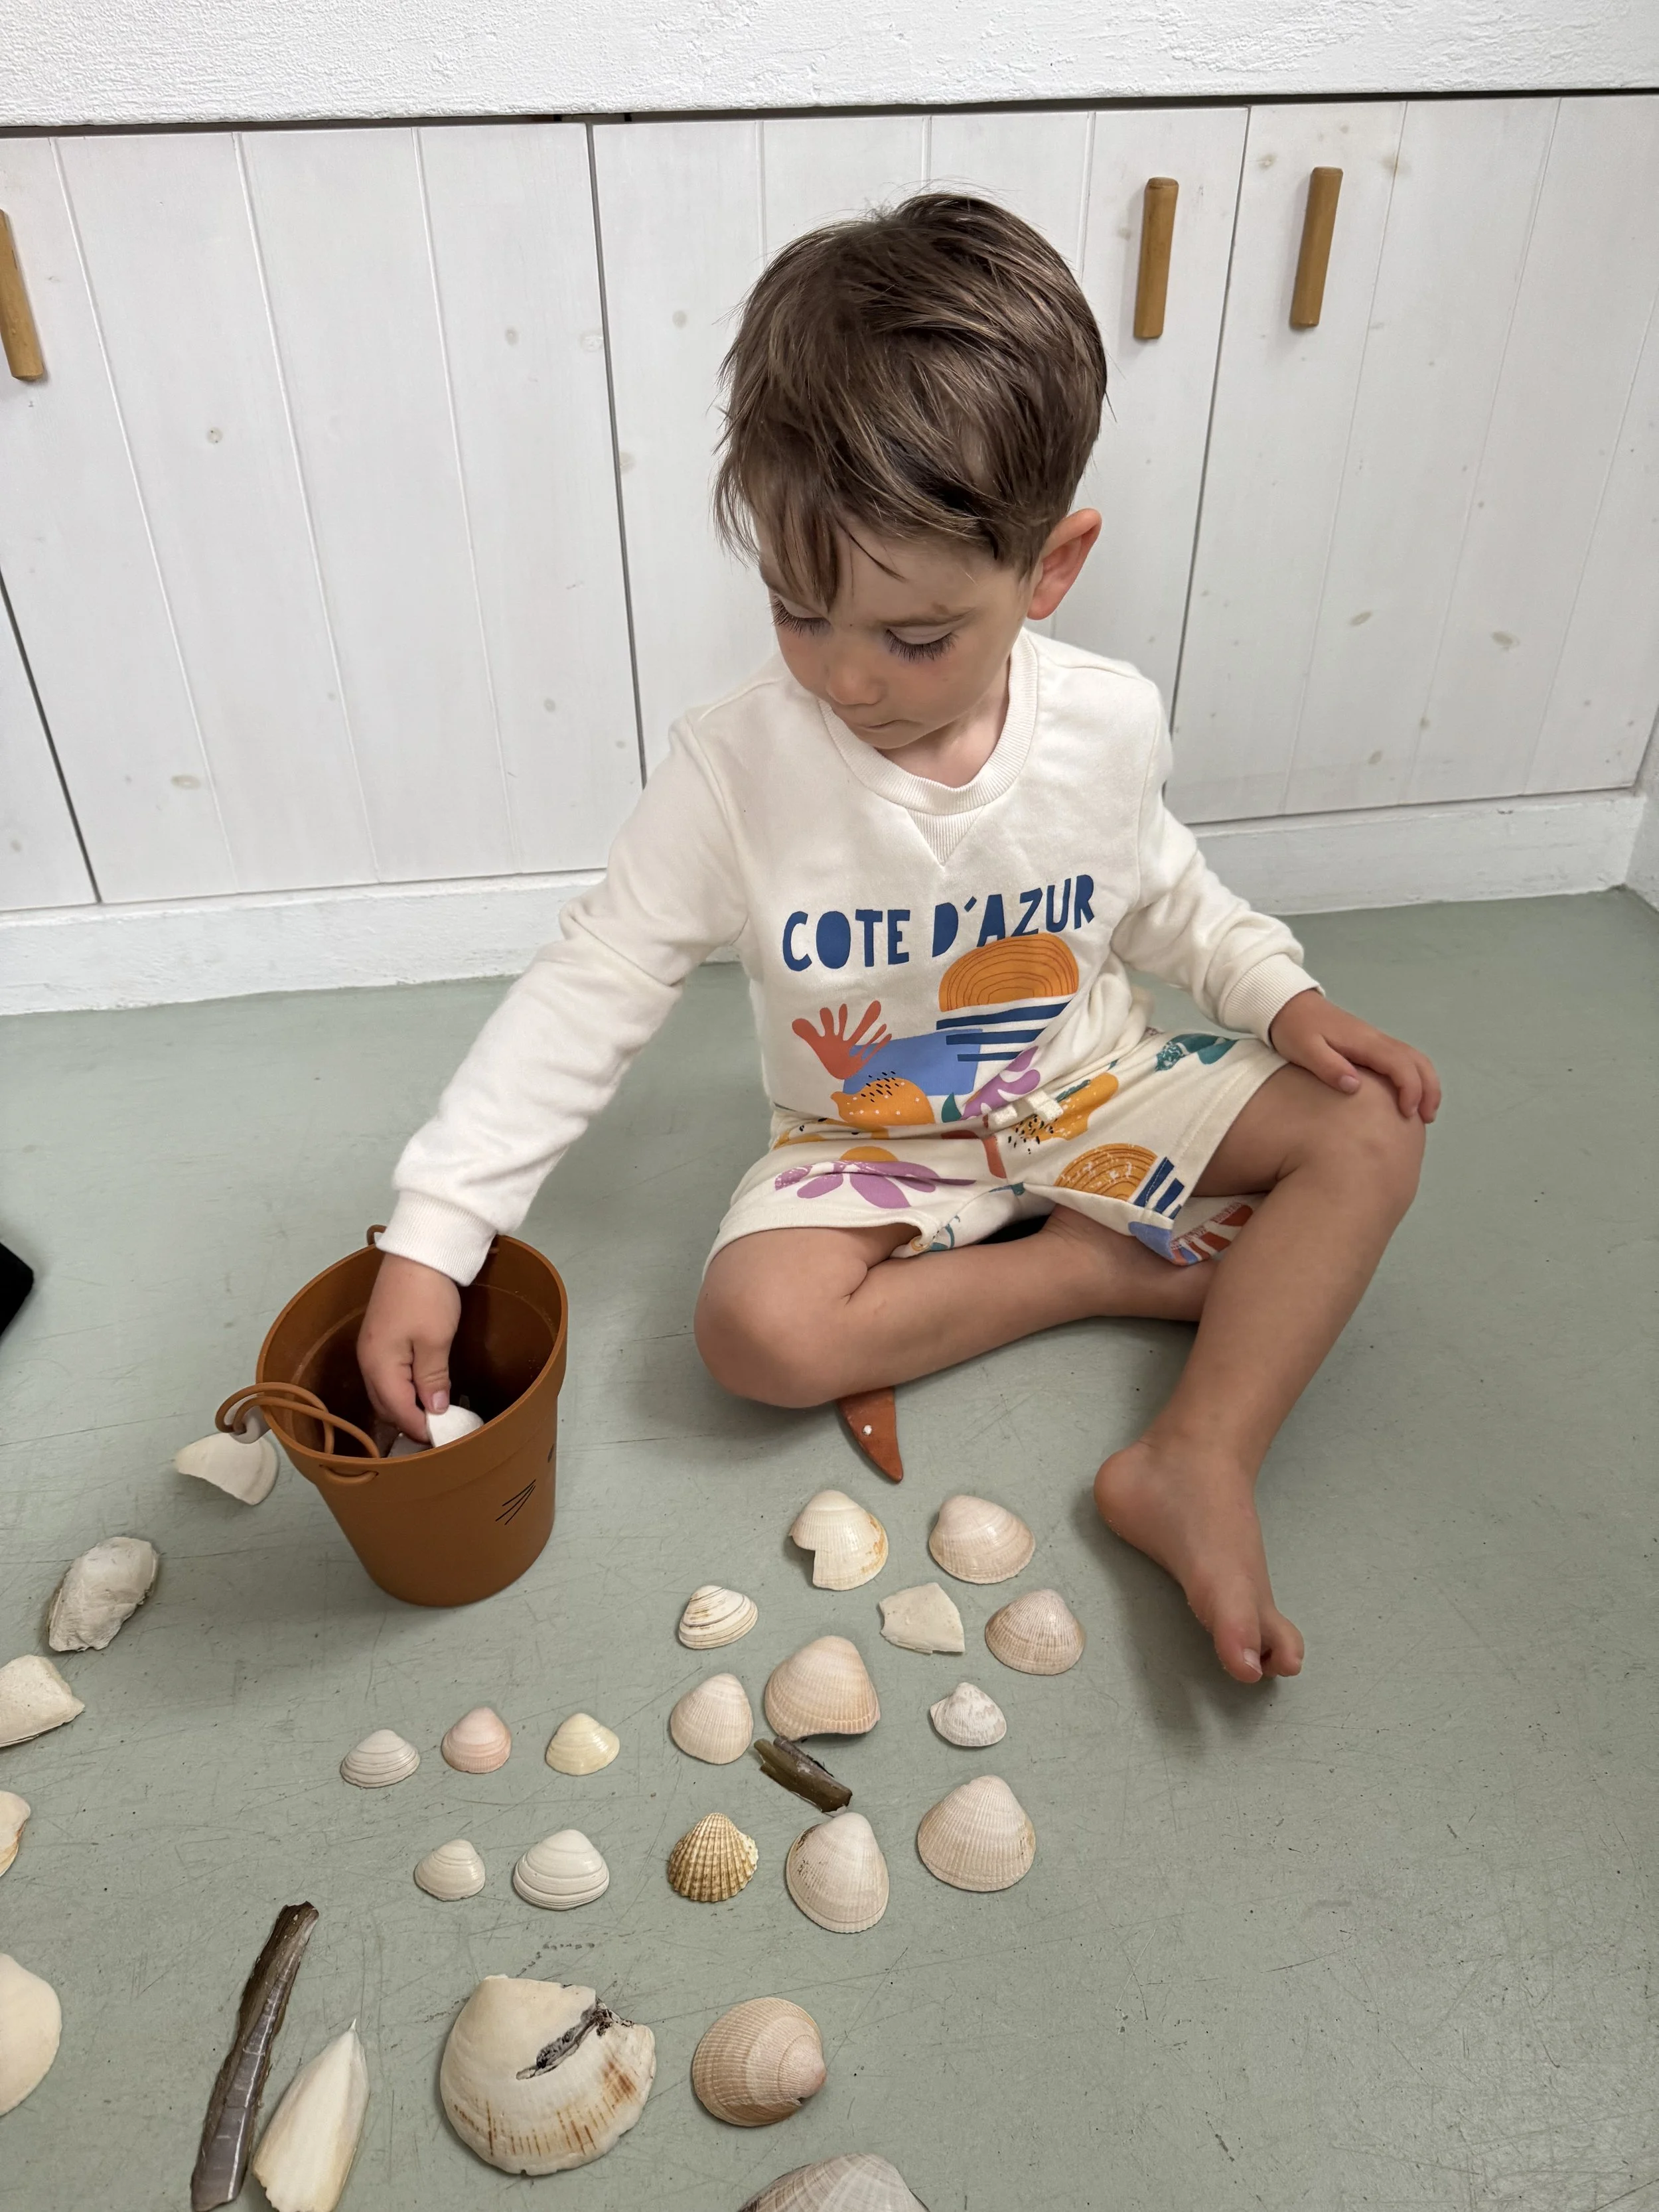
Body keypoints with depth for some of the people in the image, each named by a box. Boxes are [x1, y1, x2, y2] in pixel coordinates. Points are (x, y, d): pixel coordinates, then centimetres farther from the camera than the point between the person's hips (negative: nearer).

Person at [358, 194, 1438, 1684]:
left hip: (1091, 1087, 2)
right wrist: (431, 1235, -26)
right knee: (759, 1326, -29)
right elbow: (585, 996, -21)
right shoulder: (736, 766, -22)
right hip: (868, 1138, -2)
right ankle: (1109, 1267, -12)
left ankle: (1200, 1465, -19)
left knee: (1375, 1131, -12)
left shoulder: (1110, 724, -13)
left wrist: (1282, 995, -8)